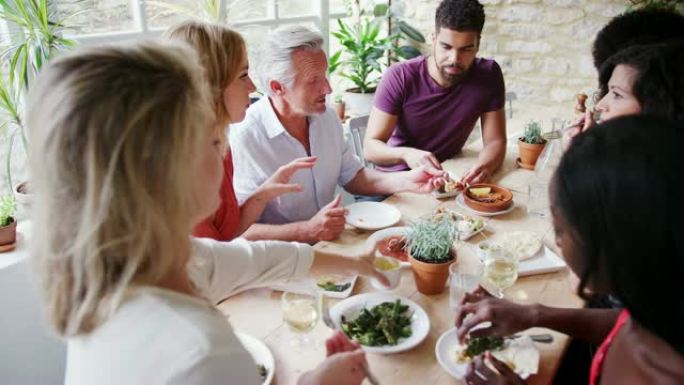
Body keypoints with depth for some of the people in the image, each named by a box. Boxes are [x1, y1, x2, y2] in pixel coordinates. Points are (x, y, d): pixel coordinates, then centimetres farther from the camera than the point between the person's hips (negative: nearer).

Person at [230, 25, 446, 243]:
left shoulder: (327, 117, 5)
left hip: (334, 241, 7)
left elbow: (351, 176, 15)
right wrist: (308, 231, -31)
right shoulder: (243, 138, -21)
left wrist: (406, 182, 1)